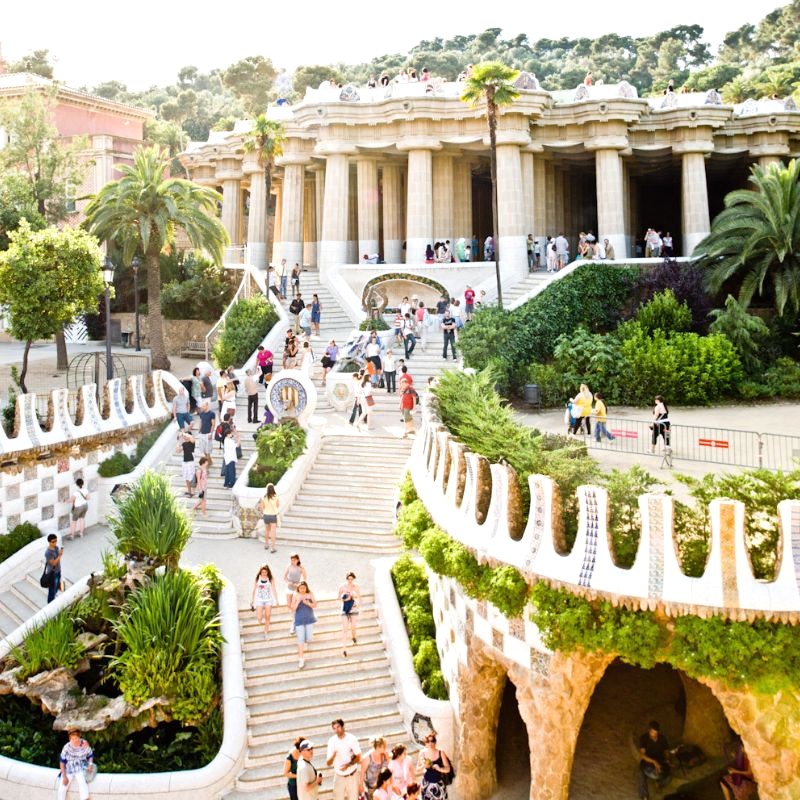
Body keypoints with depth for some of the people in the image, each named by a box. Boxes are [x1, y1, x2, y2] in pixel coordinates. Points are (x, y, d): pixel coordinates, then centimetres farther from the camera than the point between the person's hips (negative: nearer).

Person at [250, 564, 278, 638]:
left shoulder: (271, 579, -5)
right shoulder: (257, 578, -5)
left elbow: (273, 590, 1)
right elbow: (254, 590, 4)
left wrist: (276, 600, 0)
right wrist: (252, 601, 7)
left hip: (268, 600, 1)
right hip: (259, 600, 0)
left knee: (267, 617, 3)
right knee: (259, 619, -8)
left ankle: (266, 632, 19)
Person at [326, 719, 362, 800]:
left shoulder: (352, 739, -13)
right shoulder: (332, 741, -9)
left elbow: (358, 757, -5)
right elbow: (328, 763, -7)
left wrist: (348, 765, -23)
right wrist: (332, 756, -29)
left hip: (352, 775, -2)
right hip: (339, 776, 2)